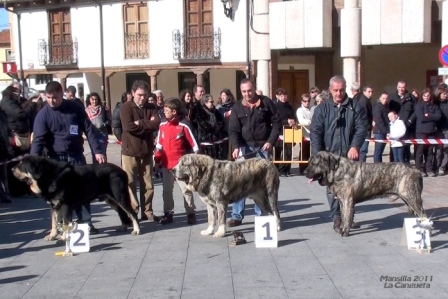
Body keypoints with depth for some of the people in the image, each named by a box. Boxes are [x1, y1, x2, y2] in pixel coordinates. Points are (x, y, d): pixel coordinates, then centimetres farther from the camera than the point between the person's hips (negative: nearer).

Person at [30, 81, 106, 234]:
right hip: (56, 159, -1)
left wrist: (97, 151, -8)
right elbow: (38, 139, -13)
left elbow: (89, 130, -1)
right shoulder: (43, 114, -7)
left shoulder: (75, 108, -3)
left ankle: (86, 222, 12)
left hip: (76, 156, 1)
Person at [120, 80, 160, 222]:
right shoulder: (126, 107, -4)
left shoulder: (152, 108, 5)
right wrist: (147, 125, -13)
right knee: (129, 182, 1)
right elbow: (128, 126, -20)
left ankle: (147, 211, 19)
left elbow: (156, 125, -11)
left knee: (148, 183, 8)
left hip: (146, 150, 3)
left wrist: (139, 123, -17)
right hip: (130, 150, -3)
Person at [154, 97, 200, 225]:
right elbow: (159, 144, 12)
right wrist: (157, 158, 10)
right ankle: (168, 213, 21)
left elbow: (194, 144, -6)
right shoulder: (162, 126, 3)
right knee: (167, 190, 11)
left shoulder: (183, 127, -10)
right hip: (166, 164, 5)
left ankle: (191, 214, 11)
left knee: (186, 189, 2)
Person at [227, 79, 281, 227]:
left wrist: (271, 141, -9)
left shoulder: (266, 102, -1)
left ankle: (261, 214, 13)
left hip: (262, 147, -1)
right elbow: (233, 130, -4)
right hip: (245, 147, 1)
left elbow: (277, 122, 1)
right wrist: (236, 147, -20)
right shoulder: (237, 107, 2)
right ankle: (237, 215, 5)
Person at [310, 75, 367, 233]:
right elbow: (315, 132, -4)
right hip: (329, 155, -1)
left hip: (350, 154, 1)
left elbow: (361, 128, -3)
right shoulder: (322, 109, 3)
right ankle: (336, 218, 7)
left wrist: (355, 146, -19)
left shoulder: (356, 107, 4)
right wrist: (318, 154, -16)